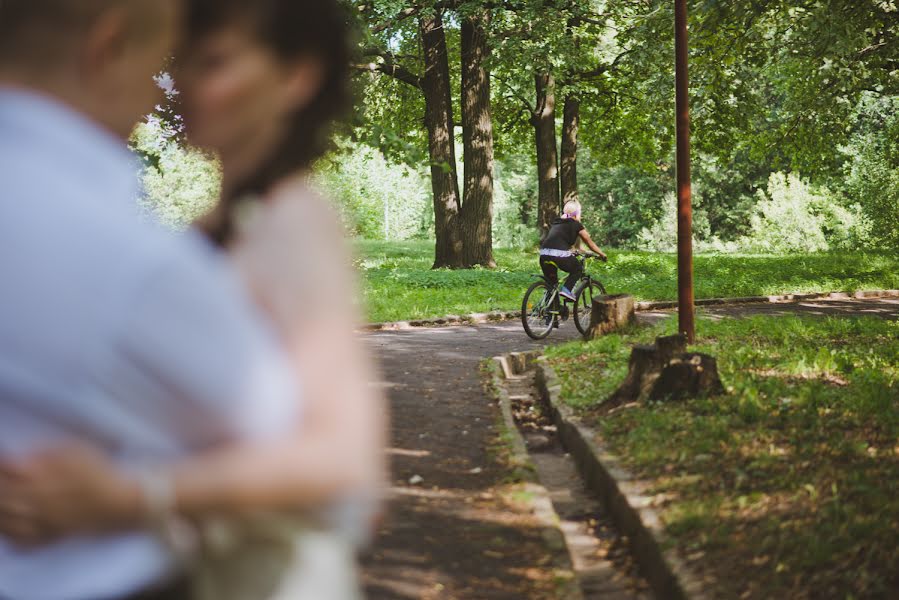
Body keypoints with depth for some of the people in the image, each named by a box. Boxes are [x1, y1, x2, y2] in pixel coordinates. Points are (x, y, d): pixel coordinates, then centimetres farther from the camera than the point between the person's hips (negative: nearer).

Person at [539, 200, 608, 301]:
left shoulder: (555, 222, 27)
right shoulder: (575, 225, 11)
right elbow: (589, 242, 17)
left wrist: (571, 252, 56)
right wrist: (602, 254, 29)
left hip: (544, 254, 5)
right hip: (559, 254, -5)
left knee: (551, 283, 21)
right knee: (578, 270, 20)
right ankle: (566, 290, 0)